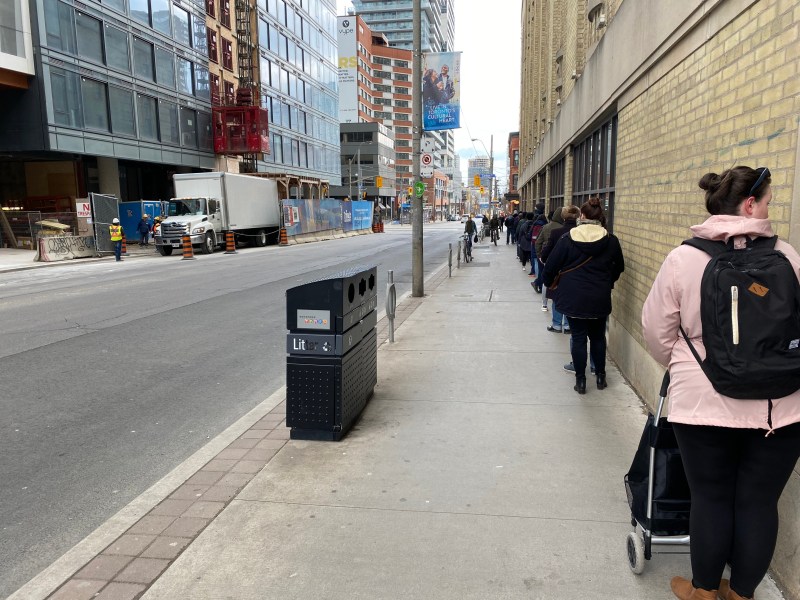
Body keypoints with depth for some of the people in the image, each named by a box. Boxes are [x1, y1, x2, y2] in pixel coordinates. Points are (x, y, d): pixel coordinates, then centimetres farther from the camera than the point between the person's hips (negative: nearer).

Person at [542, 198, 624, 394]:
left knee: (578, 337, 6)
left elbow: (551, 266, -4)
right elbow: (619, 268, 12)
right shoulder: (611, 240, -3)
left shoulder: (568, 239, -9)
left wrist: (548, 282, 16)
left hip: (573, 298, -2)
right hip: (600, 298, 2)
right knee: (598, 337, 17)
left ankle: (580, 381, 11)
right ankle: (600, 377, 26)